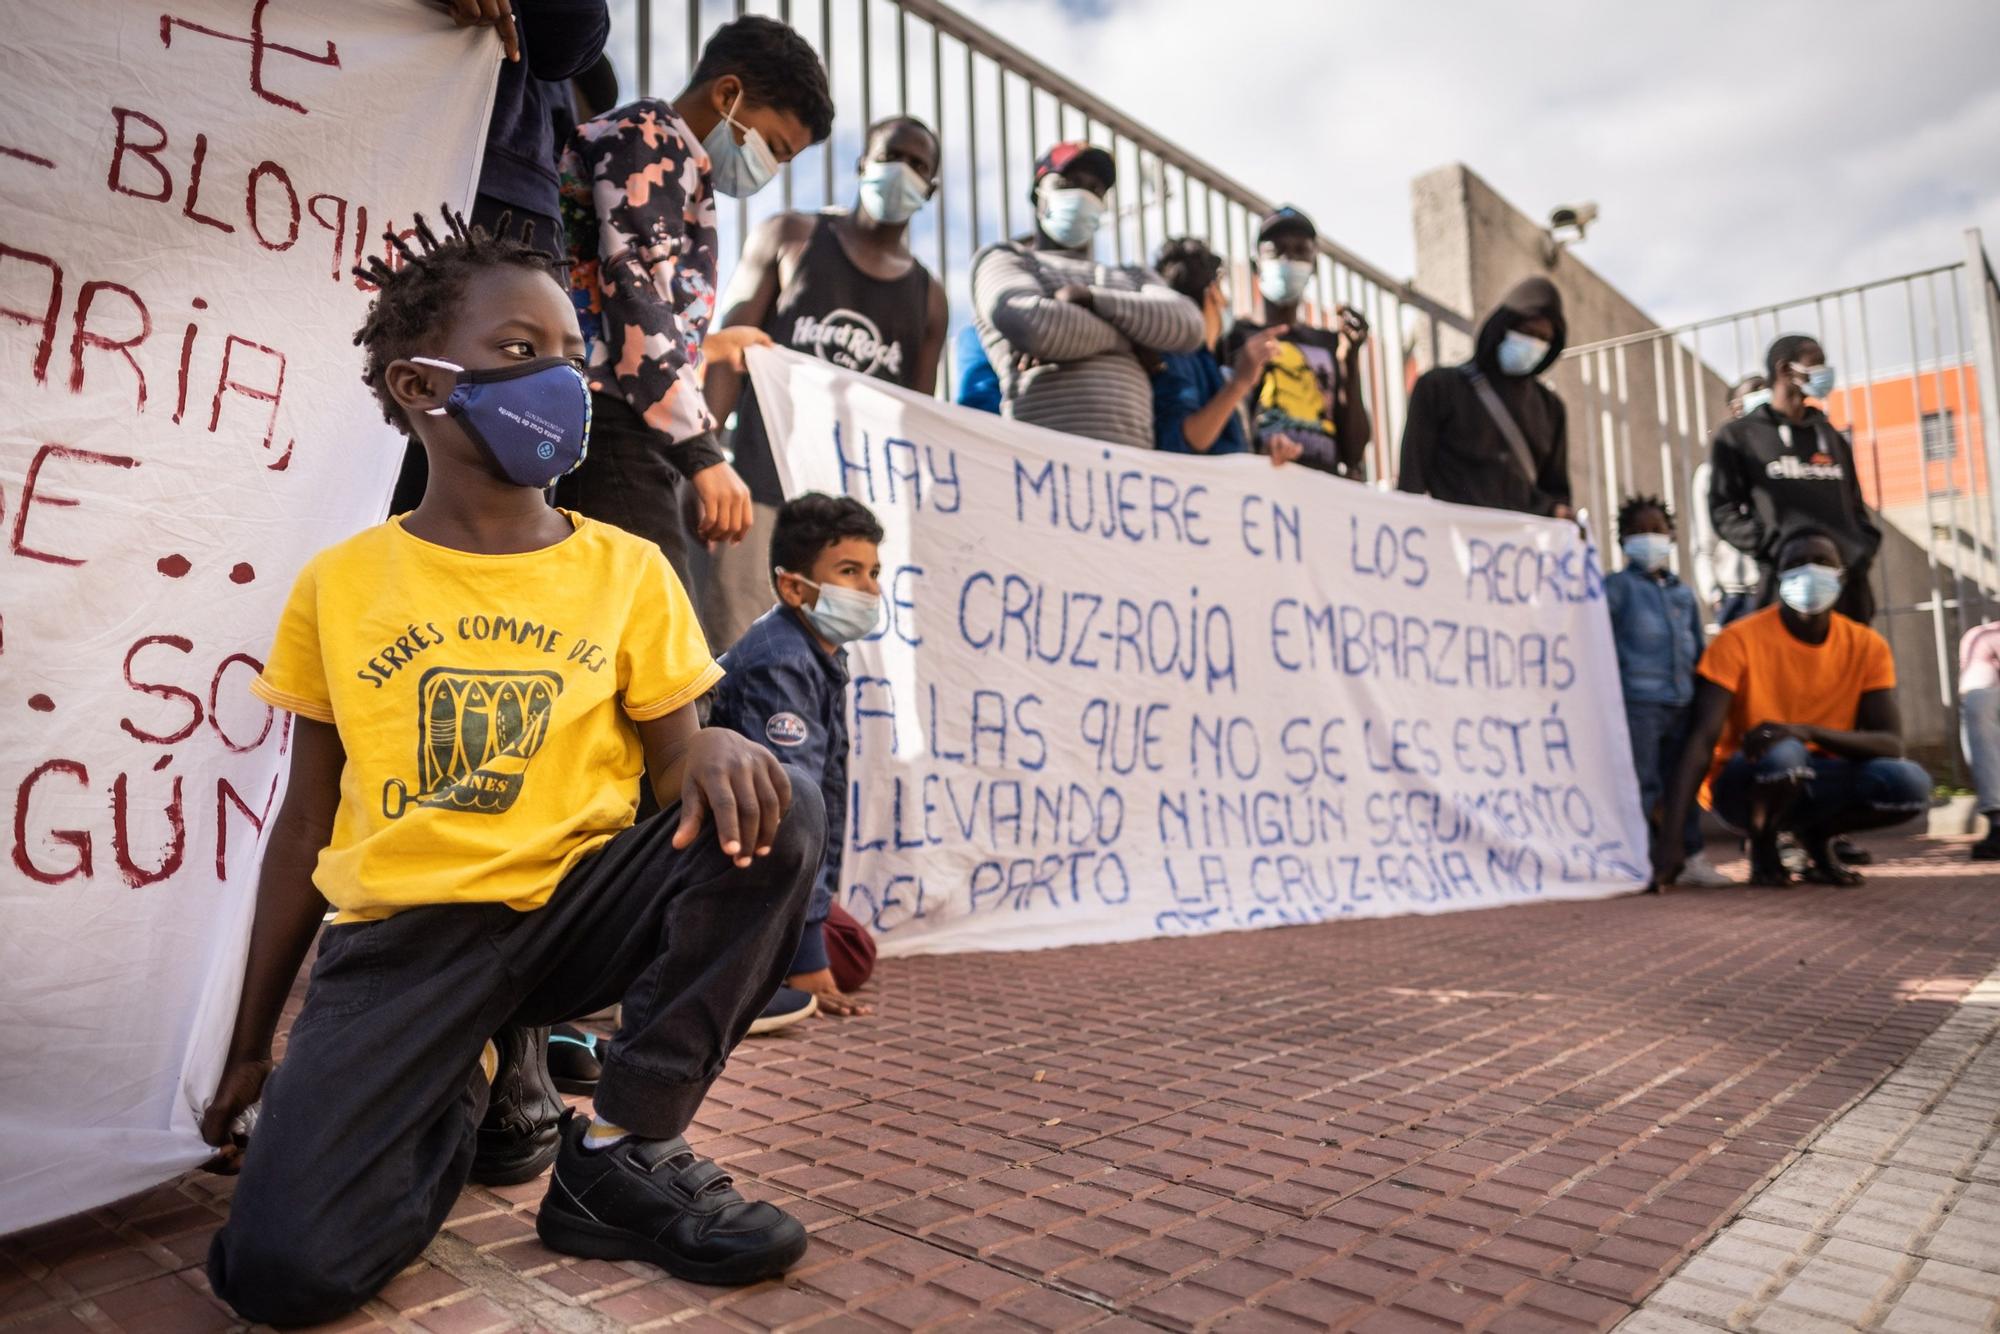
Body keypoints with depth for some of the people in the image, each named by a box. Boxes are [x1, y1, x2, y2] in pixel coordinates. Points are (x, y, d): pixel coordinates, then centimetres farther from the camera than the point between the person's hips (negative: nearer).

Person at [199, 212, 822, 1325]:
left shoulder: (628, 572, 2)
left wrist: (714, 754, -25)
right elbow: (308, 823, 9)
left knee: (777, 812, -26)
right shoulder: (342, 585, 4)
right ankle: (483, 1084, 14)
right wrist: (253, 1048, 14)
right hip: (402, 937, 0)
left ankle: (621, 1152, -10)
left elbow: (679, 768, 2)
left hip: (572, 910, 1)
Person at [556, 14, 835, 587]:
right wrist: (702, 450, -20)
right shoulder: (651, 138, 0)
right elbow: (637, 297, -14)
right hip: (605, 427, -10)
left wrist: (708, 346, 44)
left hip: (614, 435, 10)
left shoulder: (666, 159, 29)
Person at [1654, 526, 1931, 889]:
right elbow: (1703, 741, -23)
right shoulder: (1740, 641, -15)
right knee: (1781, 754, -36)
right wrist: (1669, 837, -33)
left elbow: (1891, 744, -11)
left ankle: (1816, 835, 7)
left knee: (1911, 784, -24)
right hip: (1744, 786, -3)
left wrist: (1808, 731, -33)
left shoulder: (1867, 647, -3)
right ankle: (1762, 847, -4)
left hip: (1816, 782, 4)